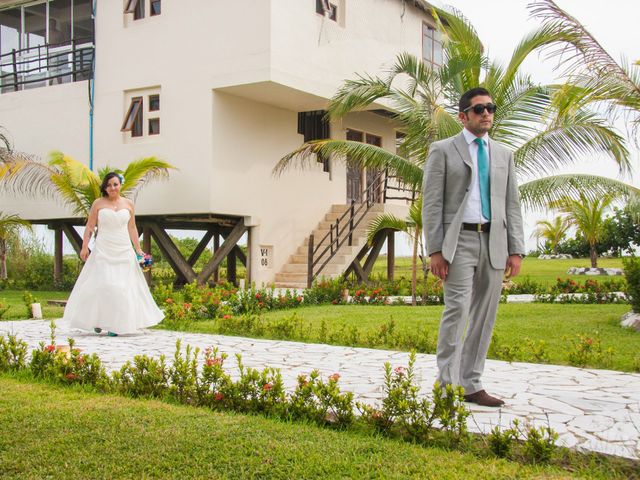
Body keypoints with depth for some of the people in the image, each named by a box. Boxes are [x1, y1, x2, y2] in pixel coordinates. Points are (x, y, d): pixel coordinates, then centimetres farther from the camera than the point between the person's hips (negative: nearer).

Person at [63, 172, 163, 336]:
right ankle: (97, 320, 9)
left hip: (124, 250, 2)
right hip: (103, 250, -2)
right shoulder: (98, 203, 1)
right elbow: (90, 226, 2)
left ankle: (116, 324, 8)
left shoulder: (128, 204, 7)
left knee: (122, 286, 1)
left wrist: (138, 249, 10)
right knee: (101, 284, -6)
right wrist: (84, 246, -7)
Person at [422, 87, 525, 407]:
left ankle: (472, 385, 12)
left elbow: (511, 204, 13)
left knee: (484, 317, 4)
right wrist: (434, 250, -11)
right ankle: (447, 385, -7)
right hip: (459, 241, -4)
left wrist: (516, 249, 3)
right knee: (457, 309, -13)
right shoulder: (442, 150, 3)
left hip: (494, 243, 5)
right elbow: (432, 203, -3)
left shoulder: (503, 154, 17)